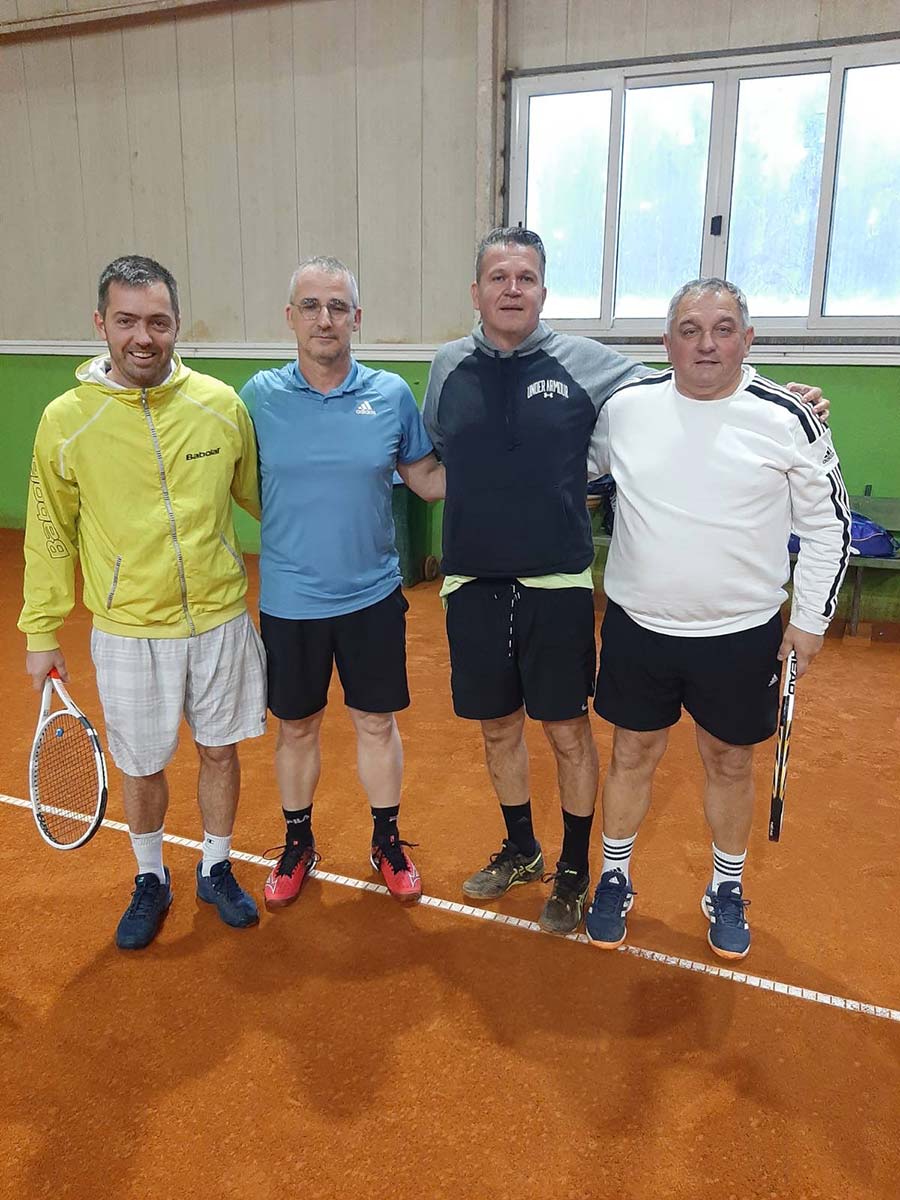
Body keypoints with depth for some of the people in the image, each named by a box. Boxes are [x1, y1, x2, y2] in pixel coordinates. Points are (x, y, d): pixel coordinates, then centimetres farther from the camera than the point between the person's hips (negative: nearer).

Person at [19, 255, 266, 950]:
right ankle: (152, 881, 41)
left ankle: (217, 870, 40)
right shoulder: (66, 420, -8)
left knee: (220, 750, 15)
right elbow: (51, 534, 1)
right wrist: (42, 631, 4)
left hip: (220, 620, 1)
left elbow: (259, 496, 10)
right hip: (128, 633, -1)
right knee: (141, 766, 14)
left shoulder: (221, 405, -6)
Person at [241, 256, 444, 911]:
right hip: (289, 600, 0)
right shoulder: (260, 396, -4)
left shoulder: (391, 394, -3)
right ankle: (297, 844, 37)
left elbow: (429, 478, 5)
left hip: (372, 596, 1)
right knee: (296, 728, 14)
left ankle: (388, 842, 34)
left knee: (377, 723, 13)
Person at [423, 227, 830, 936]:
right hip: (473, 586, 3)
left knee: (568, 731, 8)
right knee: (498, 728, 15)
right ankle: (521, 850, 39)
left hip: (558, 585, -2)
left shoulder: (585, 364, -3)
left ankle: (574, 872, 30)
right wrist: (487, 509, 10)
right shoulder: (449, 369, 4)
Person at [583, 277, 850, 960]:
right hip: (639, 628, 1)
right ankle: (615, 879, 36)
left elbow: (829, 525, 1)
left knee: (730, 764, 15)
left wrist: (811, 621, 1)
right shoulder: (626, 408, -4)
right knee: (632, 757, 14)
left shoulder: (787, 420, -8)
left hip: (742, 636, -1)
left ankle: (727, 890, 39)